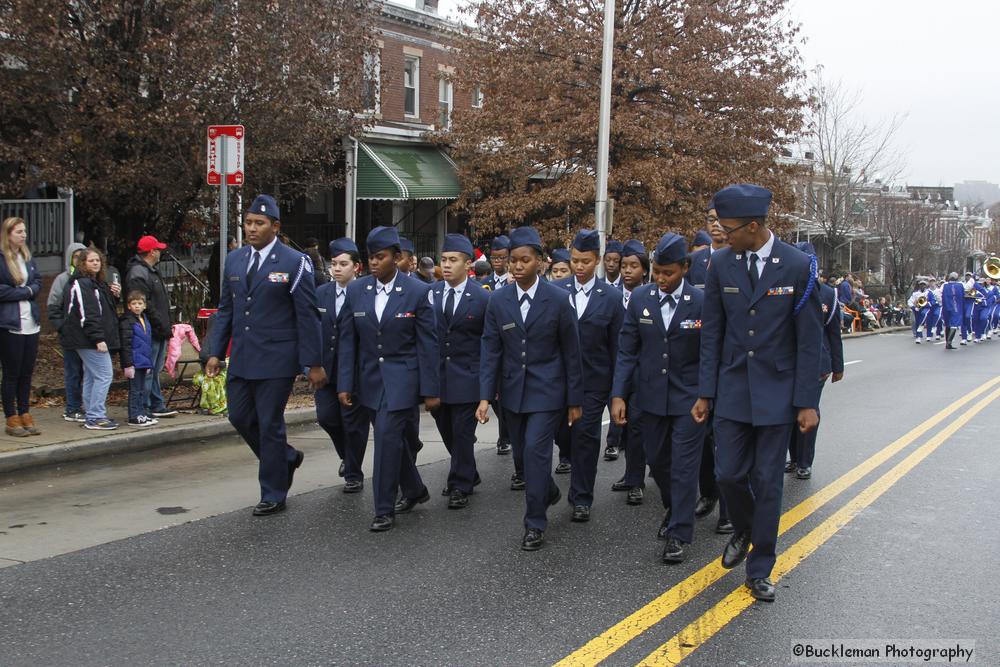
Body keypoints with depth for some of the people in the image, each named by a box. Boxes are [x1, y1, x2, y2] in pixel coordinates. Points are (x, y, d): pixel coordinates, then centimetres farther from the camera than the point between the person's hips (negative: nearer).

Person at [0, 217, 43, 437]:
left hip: (30, 323, 6)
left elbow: (38, 282, 15)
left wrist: (29, 290, -5)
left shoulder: (28, 257, 13)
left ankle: (25, 414, 19)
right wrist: (25, 291, -10)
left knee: (27, 372, 10)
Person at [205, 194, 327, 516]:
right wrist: (216, 352, 7)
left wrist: (314, 363, -11)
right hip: (241, 358, 6)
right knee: (240, 417, 11)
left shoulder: (294, 263, -8)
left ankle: (273, 495, 14)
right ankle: (286, 457, 35)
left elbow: (307, 316, -9)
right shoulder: (234, 260, 9)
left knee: (270, 424, 0)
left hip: (276, 358, -6)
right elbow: (225, 309, 14)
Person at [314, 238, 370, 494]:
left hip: (356, 370, -5)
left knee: (353, 422, 3)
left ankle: (353, 475, 18)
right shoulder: (321, 293, 6)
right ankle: (347, 456, 32)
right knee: (326, 416, 5)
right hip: (327, 369, 5)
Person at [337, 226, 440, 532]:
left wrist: (431, 390, -8)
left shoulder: (417, 292, -9)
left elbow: (428, 343, -7)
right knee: (395, 438, 14)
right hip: (371, 377, 5)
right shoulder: (356, 290, 1)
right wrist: (345, 384, 0)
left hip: (403, 377, -4)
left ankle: (384, 509, -2)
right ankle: (414, 490, 36)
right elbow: (348, 340, 5)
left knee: (388, 435, -13)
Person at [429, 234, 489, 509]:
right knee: (446, 431, 14)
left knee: (462, 433, 0)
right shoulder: (431, 293, 3)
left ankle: (460, 487, 13)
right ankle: (468, 474, 33)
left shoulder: (483, 298, -8)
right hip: (437, 374, 4)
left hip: (466, 377, -4)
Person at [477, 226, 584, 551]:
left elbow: (571, 353, -4)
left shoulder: (558, 300, -9)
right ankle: (549, 491, 43)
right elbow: (490, 350, -1)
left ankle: (535, 524, 0)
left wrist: (575, 400, -2)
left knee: (535, 450, -13)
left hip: (547, 390, -4)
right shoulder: (498, 300, -2)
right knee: (522, 454, 13)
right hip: (513, 390, 4)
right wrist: (485, 396, -9)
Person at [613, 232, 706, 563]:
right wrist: (618, 395, -4)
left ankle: (679, 534, 6)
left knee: (684, 465, -2)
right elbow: (627, 350, 1)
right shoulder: (640, 299, -1)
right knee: (657, 460, 16)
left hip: (689, 398, -4)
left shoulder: (702, 303, -11)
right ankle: (674, 510, 41)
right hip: (651, 396, 4)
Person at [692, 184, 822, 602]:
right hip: (732, 389, 3)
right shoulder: (721, 264, -1)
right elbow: (711, 332, 4)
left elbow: (809, 339, -6)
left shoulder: (798, 266, -10)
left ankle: (759, 570, 16)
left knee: (767, 482, 3)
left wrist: (807, 402, -7)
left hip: (777, 392, -2)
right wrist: (705, 392, 3)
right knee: (729, 474, 3)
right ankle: (744, 531, 35)